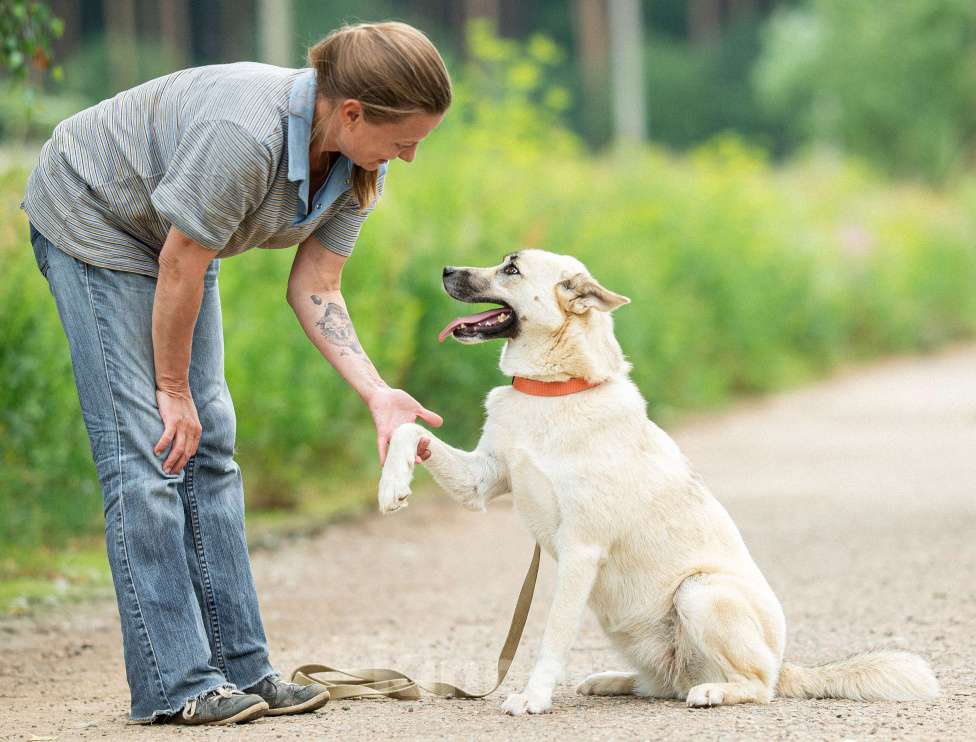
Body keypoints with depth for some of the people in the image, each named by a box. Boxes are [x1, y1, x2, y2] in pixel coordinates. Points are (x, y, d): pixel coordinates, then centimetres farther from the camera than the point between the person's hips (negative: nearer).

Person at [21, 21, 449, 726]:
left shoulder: (360, 170, -12)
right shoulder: (244, 133, -38)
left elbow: (313, 289, -9)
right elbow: (179, 268, -28)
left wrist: (378, 394, -20)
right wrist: (175, 389, -16)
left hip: (171, 230, 8)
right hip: (90, 218, -8)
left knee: (207, 446, 4)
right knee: (144, 448, -12)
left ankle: (239, 668, 6)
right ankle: (175, 685, -10)